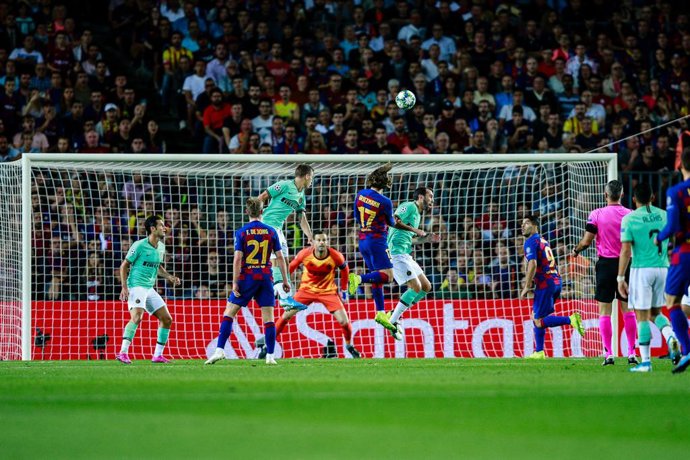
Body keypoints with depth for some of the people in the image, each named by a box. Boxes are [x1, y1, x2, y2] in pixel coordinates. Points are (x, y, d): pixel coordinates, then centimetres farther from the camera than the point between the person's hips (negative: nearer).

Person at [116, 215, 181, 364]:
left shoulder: (161, 247, 11)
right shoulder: (139, 246, -11)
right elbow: (124, 265, -7)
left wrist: (169, 277, 9)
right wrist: (124, 287, -16)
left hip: (149, 289, 8)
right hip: (136, 286, -8)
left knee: (167, 319, 5)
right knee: (137, 317, -27)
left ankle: (158, 355, 12)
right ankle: (123, 353, -27)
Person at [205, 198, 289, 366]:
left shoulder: (241, 232, -4)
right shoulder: (271, 231, 3)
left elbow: (237, 259, -10)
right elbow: (280, 257, 4)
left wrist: (235, 283, -8)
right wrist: (285, 280, 11)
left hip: (247, 277, -2)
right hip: (265, 277, 2)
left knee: (229, 313, 4)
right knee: (268, 317, 5)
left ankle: (219, 350, -6)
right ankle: (270, 356, 2)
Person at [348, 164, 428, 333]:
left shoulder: (360, 195, 1)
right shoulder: (385, 202, -15)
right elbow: (392, 223, 2)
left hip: (363, 241, 7)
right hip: (377, 241, -7)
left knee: (376, 277, 12)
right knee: (387, 275, -8)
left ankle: (381, 313, 10)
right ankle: (359, 279, -29)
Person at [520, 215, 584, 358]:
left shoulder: (531, 242, -6)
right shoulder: (543, 241, 21)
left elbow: (533, 264, -19)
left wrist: (526, 287, -15)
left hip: (544, 284, -9)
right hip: (556, 281, 9)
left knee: (539, 322, -9)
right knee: (536, 316, 16)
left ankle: (571, 319, -24)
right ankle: (539, 352, 15)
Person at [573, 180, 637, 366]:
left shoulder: (596, 214, -5)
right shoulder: (630, 215, 0)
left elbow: (587, 240, -6)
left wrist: (576, 250, 13)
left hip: (605, 264, -2)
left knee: (604, 310, 2)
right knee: (627, 309, 7)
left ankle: (608, 354, -3)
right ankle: (631, 352, 5)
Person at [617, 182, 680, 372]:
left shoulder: (629, 219, -6)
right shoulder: (664, 216, 6)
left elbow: (625, 251, -9)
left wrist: (620, 278, -5)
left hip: (641, 270, -4)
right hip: (663, 268, 4)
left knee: (642, 316, 2)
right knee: (655, 312, 19)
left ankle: (645, 361, 0)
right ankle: (671, 336, -11)